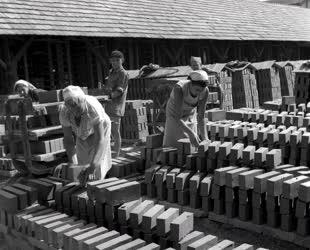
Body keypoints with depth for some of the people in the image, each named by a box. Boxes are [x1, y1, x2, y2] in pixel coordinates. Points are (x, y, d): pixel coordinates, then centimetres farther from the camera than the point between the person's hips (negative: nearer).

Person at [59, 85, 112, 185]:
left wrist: (92, 166, -55)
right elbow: (68, 139, -23)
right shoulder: (64, 112, -32)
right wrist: (72, 164, -33)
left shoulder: (93, 109, -44)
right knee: (83, 162, 3)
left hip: (99, 129, -3)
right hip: (83, 134, 4)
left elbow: (100, 139, -45)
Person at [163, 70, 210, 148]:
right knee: (171, 146, -6)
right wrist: (191, 133, -47)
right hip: (174, 115, -3)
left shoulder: (205, 91, -27)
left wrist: (205, 138, -27)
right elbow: (177, 118, -38)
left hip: (190, 115, 3)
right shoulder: (179, 88, -39)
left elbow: (201, 117, -19)